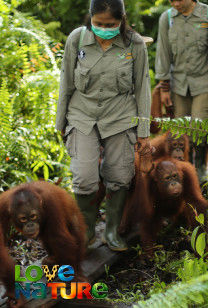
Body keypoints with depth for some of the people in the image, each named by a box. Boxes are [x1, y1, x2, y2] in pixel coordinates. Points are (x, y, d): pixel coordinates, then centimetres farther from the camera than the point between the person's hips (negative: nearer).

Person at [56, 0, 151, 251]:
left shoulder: (135, 44, -7)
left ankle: (112, 231, 25)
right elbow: (66, 84, 4)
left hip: (120, 118, 1)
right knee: (84, 179, -10)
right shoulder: (76, 39, -7)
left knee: (119, 179, 3)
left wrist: (143, 131, 2)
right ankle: (87, 230, 16)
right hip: (83, 117, 0)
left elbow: (142, 88, 1)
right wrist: (60, 123, 10)